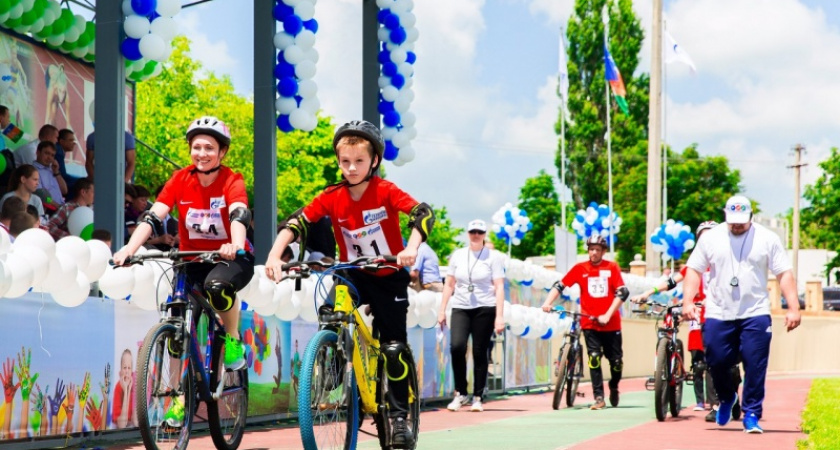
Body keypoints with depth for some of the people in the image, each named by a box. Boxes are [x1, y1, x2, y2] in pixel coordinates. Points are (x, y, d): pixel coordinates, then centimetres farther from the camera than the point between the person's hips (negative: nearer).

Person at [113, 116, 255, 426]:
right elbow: (153, 216, -16)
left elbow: (239, 215, -32)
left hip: (230, 258, -4)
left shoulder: (232, 181, -13)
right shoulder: (180, 180, -5)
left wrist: (236, 245, -54)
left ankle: (234, 341, -11)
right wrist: (130, 247, -34)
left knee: (217, 285, -38)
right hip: (192, 259, 4)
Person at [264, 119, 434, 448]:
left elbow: (423, 213, -31)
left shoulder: (385, 192, -18)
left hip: (388, 276, -2)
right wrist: (274, 255, -35)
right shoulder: (332, 197, -11)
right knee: (329, 316, -24)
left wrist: (411, 248, -48)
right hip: (353, 276, 2)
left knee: (393, 349, -7)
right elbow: (296, 223, -18)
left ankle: (399, 416, 5)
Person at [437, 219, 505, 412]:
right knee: (456, 346, -18)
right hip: (460, 308, 2)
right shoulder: (457, 255, 10)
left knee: (480, 353, -1)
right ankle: (460, 393, -5)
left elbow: (499, 287, -1)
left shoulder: (492, 258, 2)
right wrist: (442, 310, 8)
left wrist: (499, 316, -9)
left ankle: (478, 398, 10)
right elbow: (449, 284, 14)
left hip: (484, 309, -2)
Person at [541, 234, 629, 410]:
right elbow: (559, 286, -1)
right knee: (594, 358, -9)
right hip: (590, 323, 0)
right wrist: (547, 303, -17)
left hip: (611, 323, 0)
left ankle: (614, 388, 34)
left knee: (615, 360, 7)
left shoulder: (612, 267, 0)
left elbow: (622, 292, -7)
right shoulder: (580, 268, 2)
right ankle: (599, 397, -5)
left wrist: (607, 315, -14)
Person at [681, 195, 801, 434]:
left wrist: (793, 308, -7)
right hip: (718, 314, 1)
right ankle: (727, 398, 32)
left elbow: (784, 274, 1)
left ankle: (751, 414, 3)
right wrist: (687, 301, -4)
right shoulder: (711, 238, 6)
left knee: (755, 367, -7)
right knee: (716, 361, 3)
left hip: (755, 314, -1)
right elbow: (694, 269, 8)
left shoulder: (767, 239, 2)